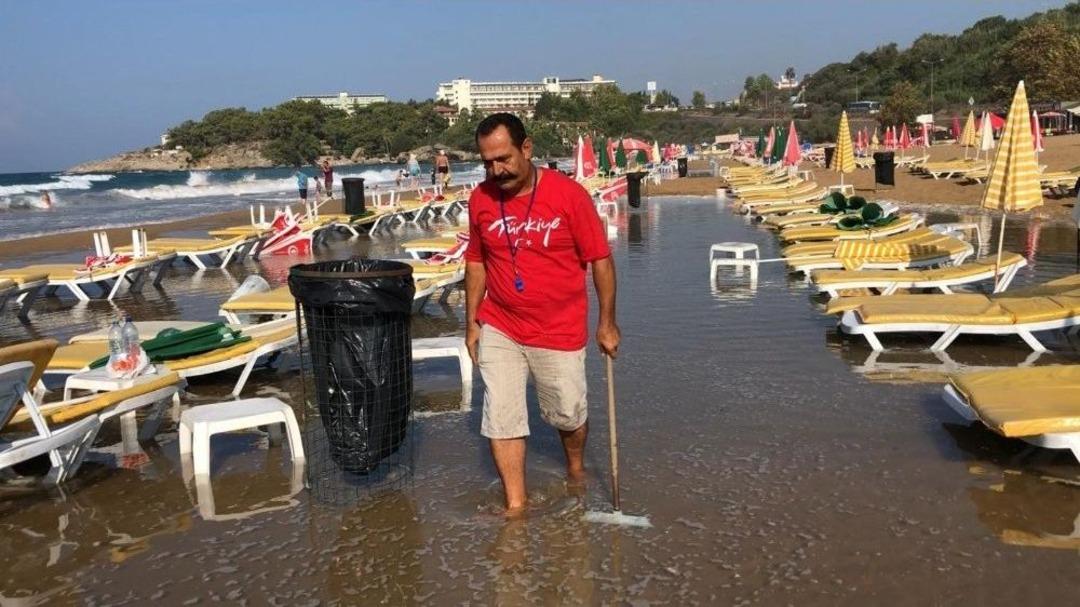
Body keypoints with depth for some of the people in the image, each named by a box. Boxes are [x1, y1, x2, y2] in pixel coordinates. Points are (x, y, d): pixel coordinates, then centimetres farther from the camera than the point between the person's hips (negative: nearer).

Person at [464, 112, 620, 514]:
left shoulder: (568, 194, -14)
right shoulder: (480, 199, -3)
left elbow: (600, 259, -8)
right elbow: (476, 263, 8)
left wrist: (607, 323, -6)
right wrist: (472, 322, 8)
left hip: (559, 333, -2)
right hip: (499, 331, 3)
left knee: (568, 414, 13)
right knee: (501, 418, 1)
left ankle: (576, 469, 44)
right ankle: (515, 504, 15)